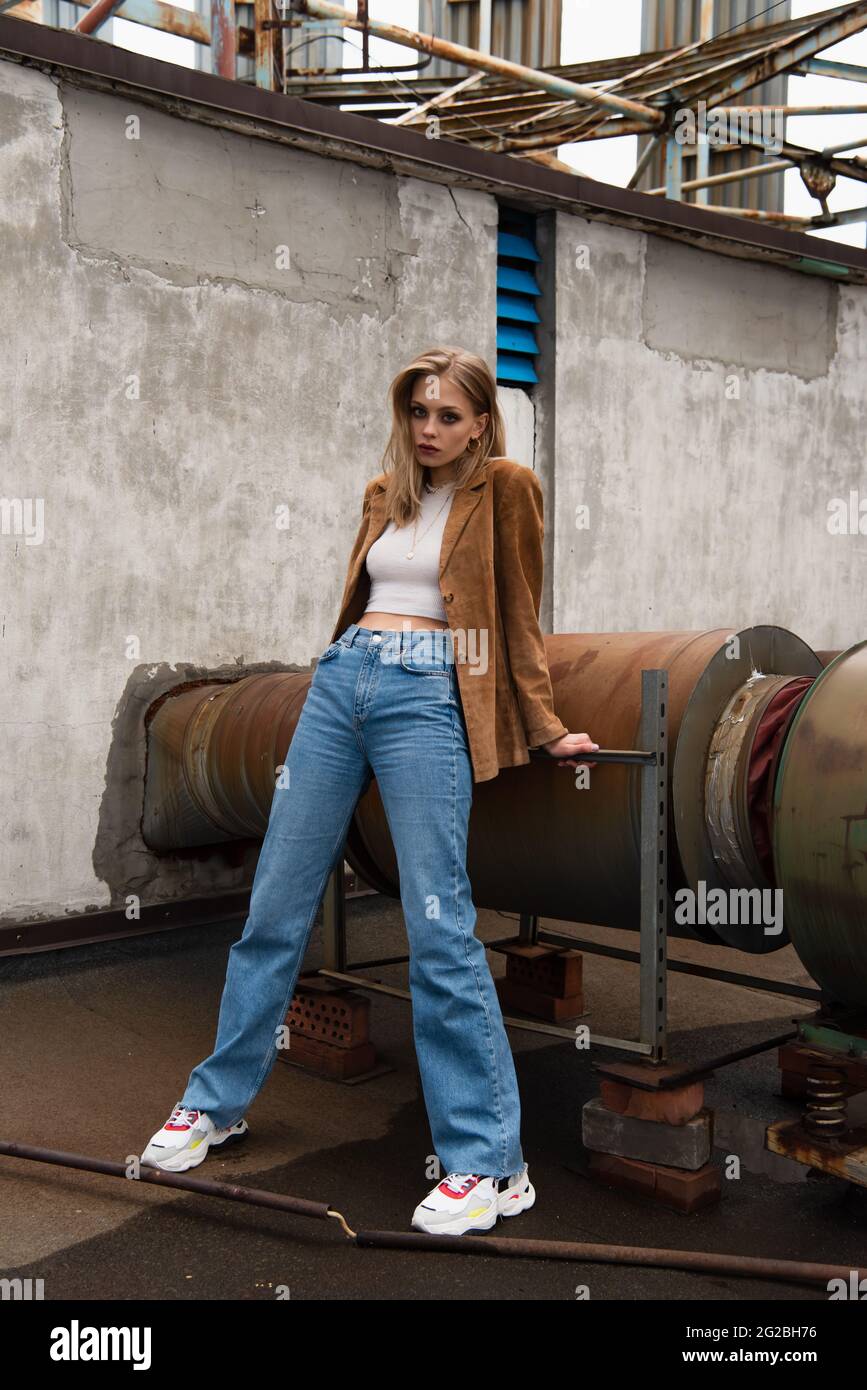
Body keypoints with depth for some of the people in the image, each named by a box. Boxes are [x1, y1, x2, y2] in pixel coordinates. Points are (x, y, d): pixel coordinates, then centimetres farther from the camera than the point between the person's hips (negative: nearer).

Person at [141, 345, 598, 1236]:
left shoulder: (505, 489, 4)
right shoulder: (385, 493, 19)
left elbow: (518, 618, 5)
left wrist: (546, 730, 3)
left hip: (427, 696, -6)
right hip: (340, 681, 6)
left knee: (438, 926, -11)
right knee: (275, 903, 9)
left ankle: (489, 1164, -2)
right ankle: (217, 1102, 25)